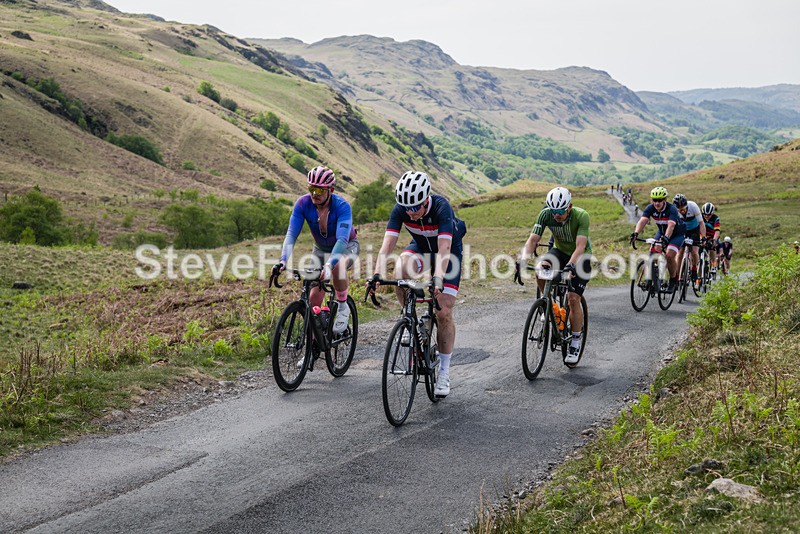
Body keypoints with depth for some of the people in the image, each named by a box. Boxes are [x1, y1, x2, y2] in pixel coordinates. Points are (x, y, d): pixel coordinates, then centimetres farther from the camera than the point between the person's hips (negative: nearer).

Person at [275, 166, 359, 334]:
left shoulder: (342, 206, -33)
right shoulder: (303, 204, -24)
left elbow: (342, 240, -43)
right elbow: (291, 233, -29)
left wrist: (329, 264, -59)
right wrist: (283, 260, -45)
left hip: (347, 246, -3)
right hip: (320, 249, 4)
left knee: (337, 266, -38)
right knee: (314, 298, -7)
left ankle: (343, 307, -14)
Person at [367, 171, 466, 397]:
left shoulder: (441, 207, -35)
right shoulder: (400, 209, -25)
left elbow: (443, 251, -43)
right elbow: (386, 246, -31)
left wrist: (438, 280, -57)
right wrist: (377, 275, -46)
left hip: (450, 249, -3)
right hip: (420, 246, 3)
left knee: (444, 312, -9)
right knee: (401, 271, -32)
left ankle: (444, 372, 5)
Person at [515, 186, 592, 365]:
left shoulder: (581, 216, -30)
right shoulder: (545, 214, -22)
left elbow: (580, 246, -40)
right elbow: (532, 239, -26)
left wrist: (570, 265, -57)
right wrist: (523, 260, -43)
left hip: (580, 257, -3)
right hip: (559, 250, 3)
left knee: (573, 298, -16)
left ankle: (576, 342, 2)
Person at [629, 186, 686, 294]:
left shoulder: (672, 209, -32)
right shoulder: (650, 208, -19)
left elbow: (671, 225, -47)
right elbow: (643, 220, -33)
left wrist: (666, 238, -65)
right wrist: (635, 233, -51)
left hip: (677, 234, -5)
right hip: (662, 232, 5)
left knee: (670, 255, -22)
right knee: (654, 251, -17)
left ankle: (673, 280, 0)